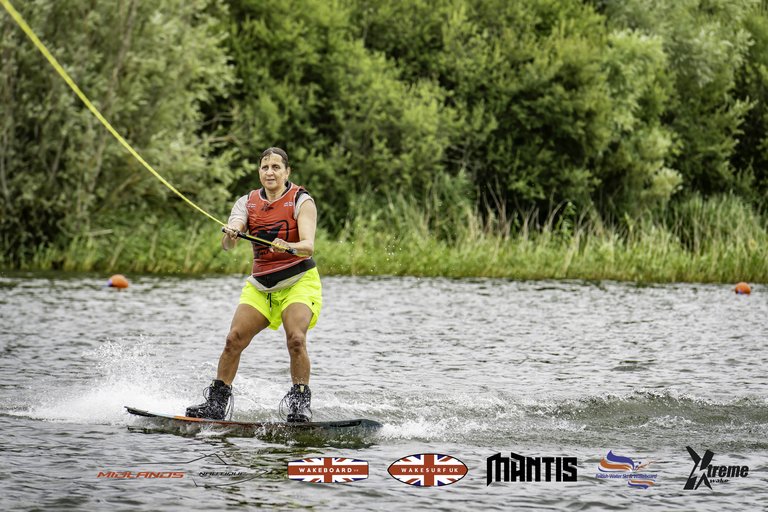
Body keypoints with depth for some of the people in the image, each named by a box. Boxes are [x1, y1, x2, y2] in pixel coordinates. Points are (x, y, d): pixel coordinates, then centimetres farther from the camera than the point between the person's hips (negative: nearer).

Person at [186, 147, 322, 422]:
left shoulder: (301, 201, -7)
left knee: (295, 339, -25)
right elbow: (227, 244, -11)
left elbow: (308, 245, -20)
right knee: (234, 339, -8)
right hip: (260, 284, 4)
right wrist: (229, 236, -36)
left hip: (299, 281, -4)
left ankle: (300, 403, -19)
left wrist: (289, 247, -42)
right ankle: (216, 402, -1)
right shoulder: (248, 203, 4)